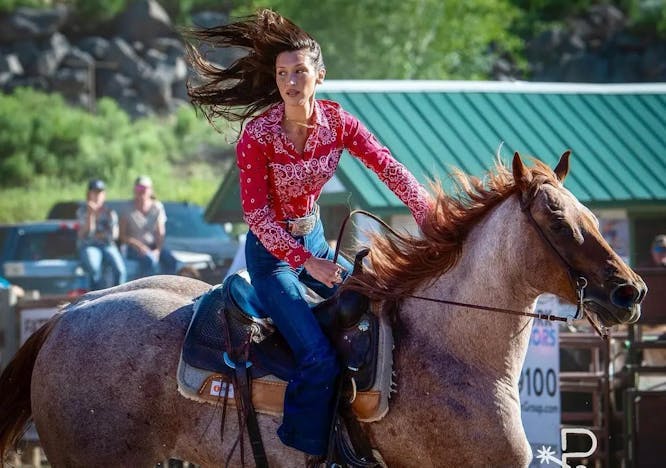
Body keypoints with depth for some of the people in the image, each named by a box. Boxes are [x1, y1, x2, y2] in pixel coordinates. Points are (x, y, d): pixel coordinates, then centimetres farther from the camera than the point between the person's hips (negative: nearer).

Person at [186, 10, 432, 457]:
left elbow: (388, 168, -10)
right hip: (272, 252, -7)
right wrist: (307, 263, -27)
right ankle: (305, 453, -9)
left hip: (314, 240, 7)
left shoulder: (337, 121, -8)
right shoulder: (257, 136, -22)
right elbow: (256, 214, -21)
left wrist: (433, 219, -21)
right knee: (320, 359, -22)